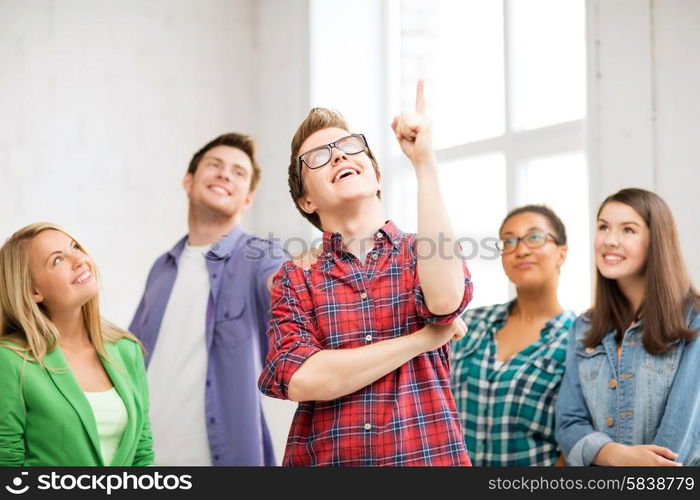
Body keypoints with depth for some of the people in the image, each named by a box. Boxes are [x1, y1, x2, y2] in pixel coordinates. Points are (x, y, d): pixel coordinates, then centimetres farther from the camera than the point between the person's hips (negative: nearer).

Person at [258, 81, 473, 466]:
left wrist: (425, 163, -20)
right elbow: (299, 378, -15)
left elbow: (444, 301, -22)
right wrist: (424, 338, -14)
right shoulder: (295, 280, 1)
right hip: (324, 458, 1)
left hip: (428, 456, 0)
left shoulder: (421, 253, 2)